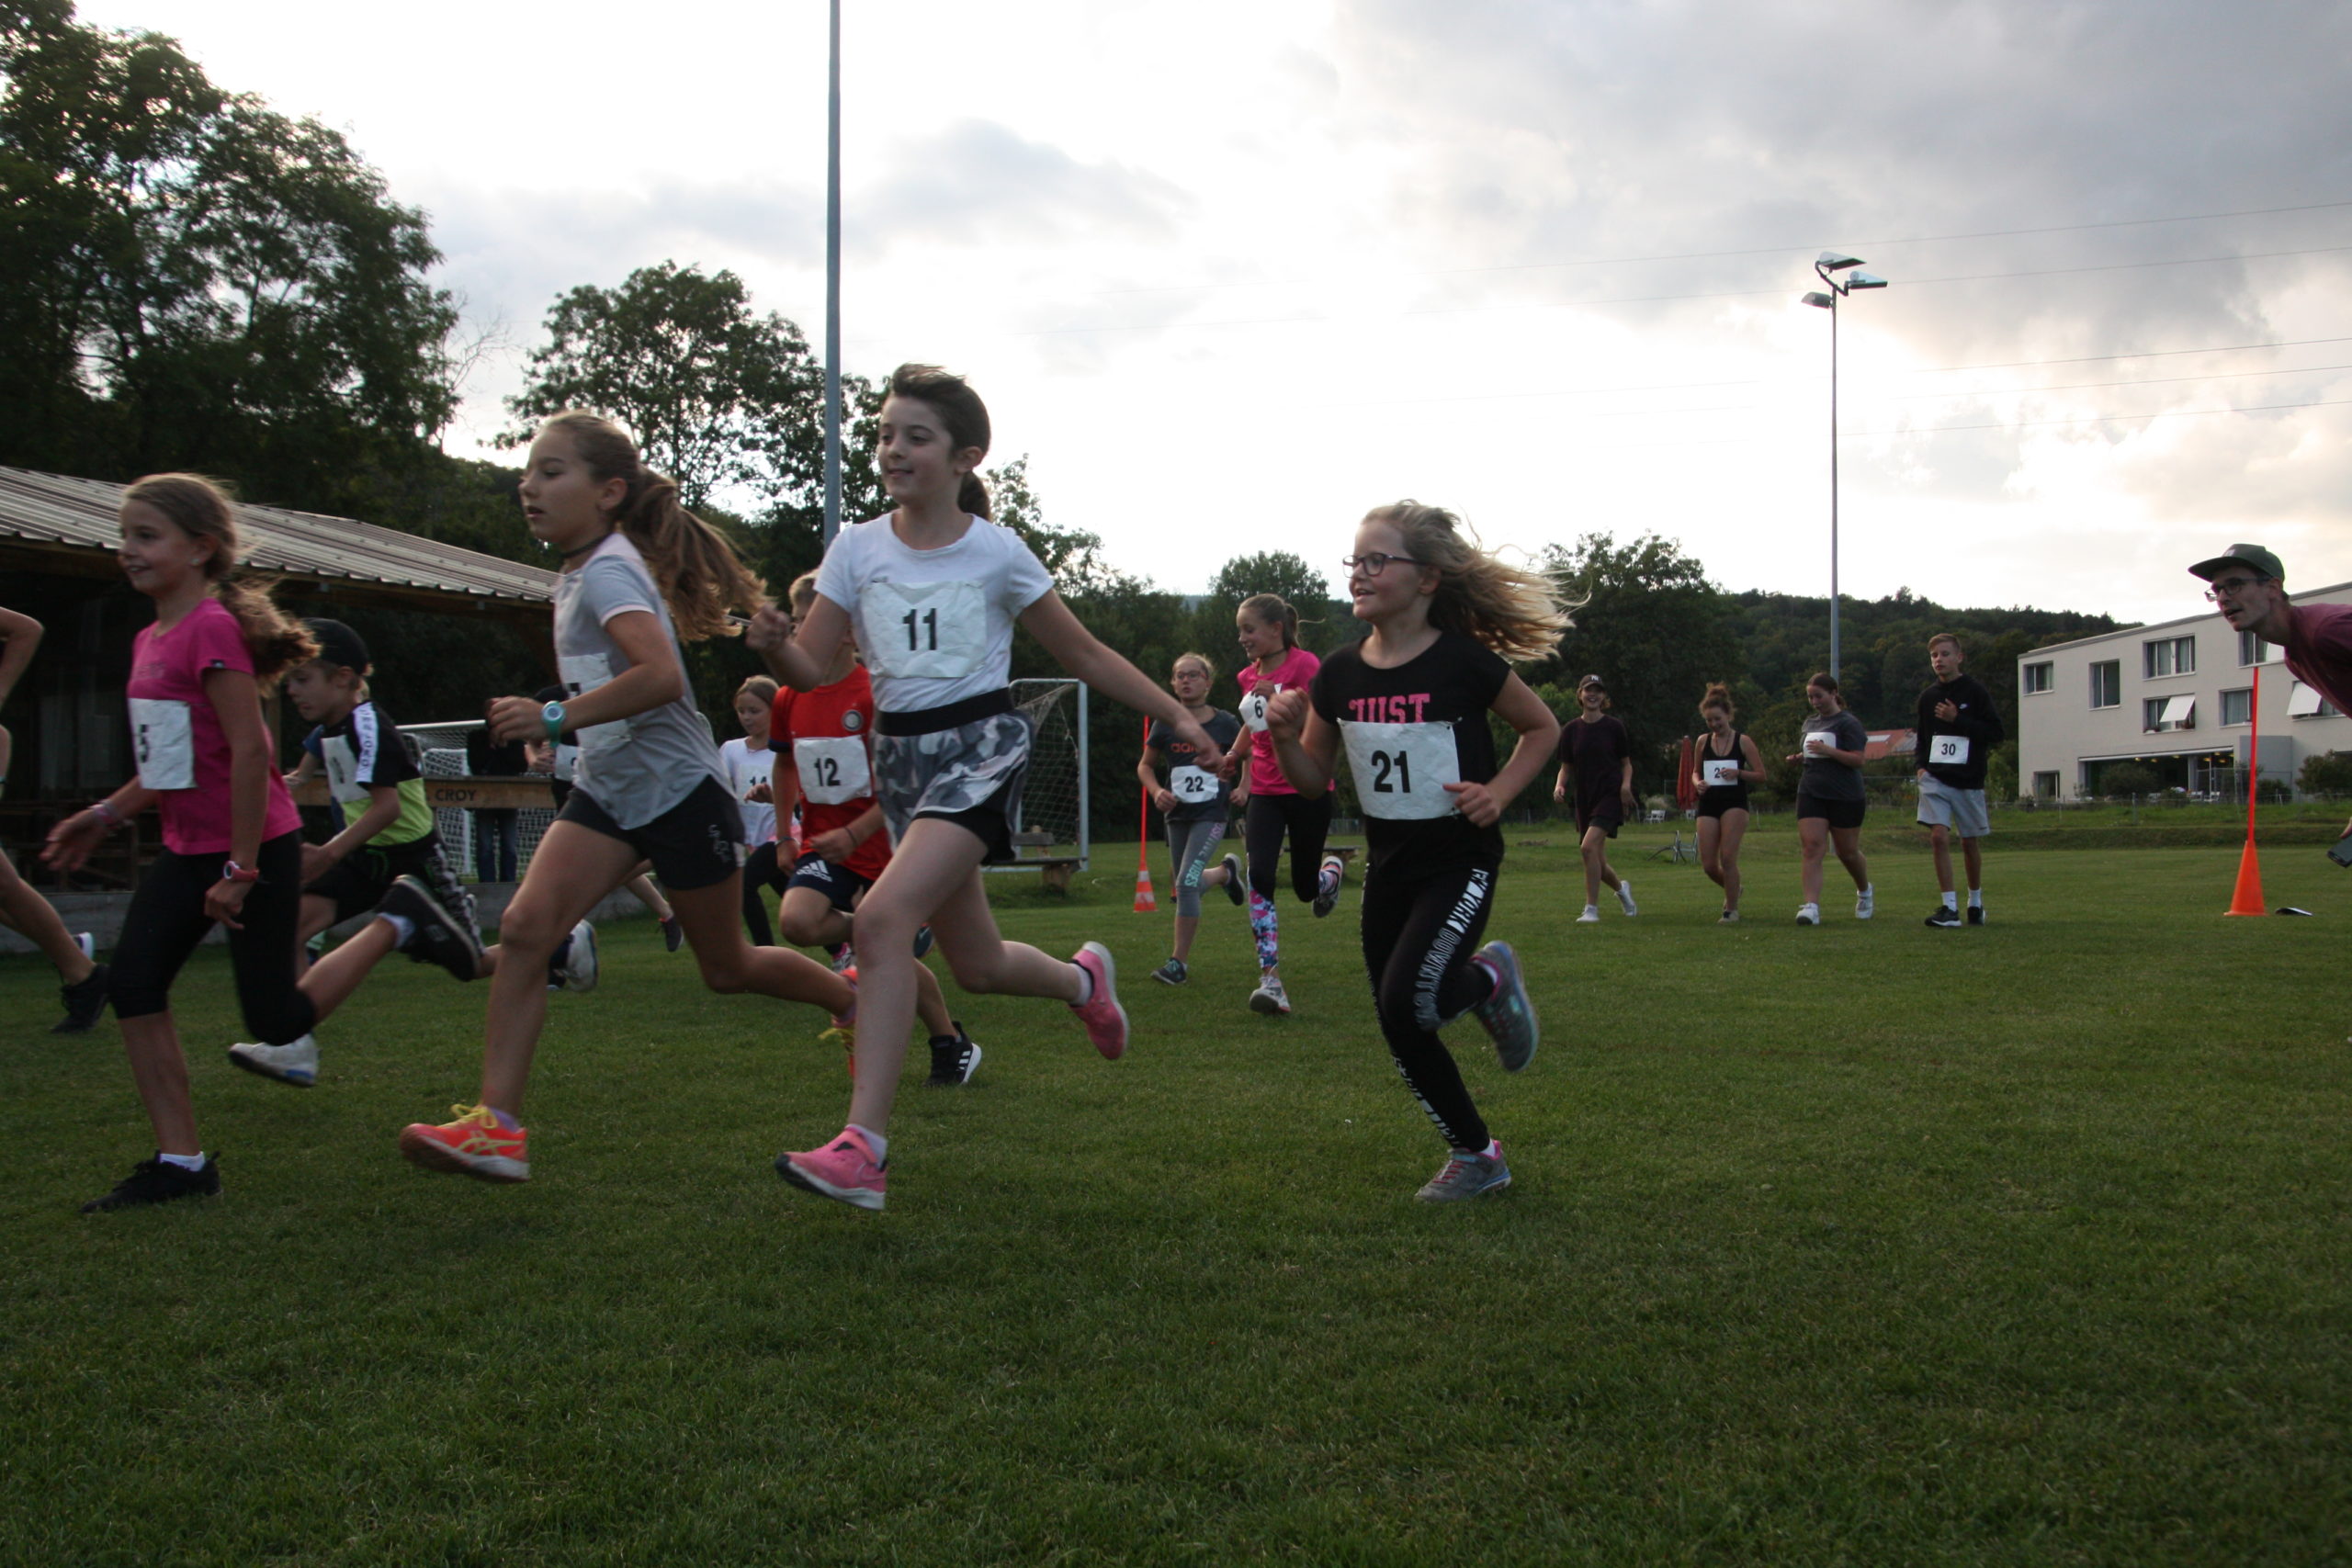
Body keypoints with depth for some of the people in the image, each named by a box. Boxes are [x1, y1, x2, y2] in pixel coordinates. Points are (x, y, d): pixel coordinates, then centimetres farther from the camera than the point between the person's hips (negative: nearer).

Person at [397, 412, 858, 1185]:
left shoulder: (610, 571, -18)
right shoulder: (575, 576, 10)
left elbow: (661, 674, -35)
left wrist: (556, 718, -36)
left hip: (678, 788, -8)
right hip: (605, 789, 8)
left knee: (726, 966, 9)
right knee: (525, 926, -13)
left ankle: (852, 997, 37)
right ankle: (497, 1126, -14)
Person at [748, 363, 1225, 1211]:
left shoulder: (997, 552, -3)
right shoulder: (857, 548, 4)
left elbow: (1082, 653, 6)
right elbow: (810, 669, 0)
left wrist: (1178, 716, 4)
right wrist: (773, 643, -22)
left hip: (981, 746, -5)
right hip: (900, 755, 5)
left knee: (883, 918, -25)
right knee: (977, 964, 12)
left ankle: (864, 1143, -24)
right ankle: (1083, 978, 47)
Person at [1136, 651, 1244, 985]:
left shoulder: (1226, 724, -4)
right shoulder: (1165, 725, 0)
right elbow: (1145, 765, 12)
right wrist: (1156, 791, -6)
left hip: (1212, 813, -4)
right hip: (1177, 814, 4)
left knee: (1187, 882, -18)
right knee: (1185, 885, 13)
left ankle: (1179, 962, -10)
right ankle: (1226, 872, 47)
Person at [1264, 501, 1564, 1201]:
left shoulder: (1463, 661, -14)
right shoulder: (1339, 675, -1)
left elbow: (1543, 728, 1)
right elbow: (1312, 779, 8)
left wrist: (1499, 790, -13)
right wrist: (1285, 737, -12)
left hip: (1461, 862, -5)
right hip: (1387, 868, 5)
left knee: (1408, 1001, -22)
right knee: (1401, 1035, 8)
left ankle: (1489, 980, 12)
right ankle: (1476, 1155, 29)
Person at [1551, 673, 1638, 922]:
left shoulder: (1614, 726, -1)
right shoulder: (1570, 729, 6)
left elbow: (1626, 763, 7)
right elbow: (1566, 766, 11)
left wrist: (1626, 784, -11)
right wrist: (1559, 785, -9)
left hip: (1610, 794, -4)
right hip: (1585, 798, 4)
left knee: (1589, 846, -23)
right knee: (1598, 863, 7)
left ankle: (1592, 908, -14)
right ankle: (1621, 888, 40)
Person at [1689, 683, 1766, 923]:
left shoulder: (1743, 741, -1)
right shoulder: (1703, 742, 7)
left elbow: (1761, 775, 1)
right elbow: (1695, 771, 19)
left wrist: (1739, 772, -17)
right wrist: (1698, 782, -3)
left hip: (1735, 803, -3)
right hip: (1708, 804, 4)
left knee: (1728, 858, -13)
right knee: (1708, 865, -1)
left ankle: (1732, 909, 3)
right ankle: (1733, 890, 31)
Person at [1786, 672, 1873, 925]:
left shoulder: (1849, 723, -6)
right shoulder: (1810, 722, 15)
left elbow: (1857, 759, -14)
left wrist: (1827, 750, -26)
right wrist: (1799, 757, 8)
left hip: (1845, 797, -5)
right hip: (1811, 793, 5)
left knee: (1848, 852, 7)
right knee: (1811, 846, -12)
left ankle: (1864, 891, 37)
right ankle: (1811, 906, -19)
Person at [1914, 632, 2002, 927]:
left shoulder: (1975, 691, -5)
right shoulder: (1928, 696, 7)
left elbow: (1995, 732, -10)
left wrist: (1958, 719, -18)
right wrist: (1922, 764, 3)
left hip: (1968, 779, -2)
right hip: (1935, 779, 2)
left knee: (1970, 842, 9)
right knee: (1939, 837, -13)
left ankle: (1975, 901, 29)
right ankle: (1950, 907, -11)